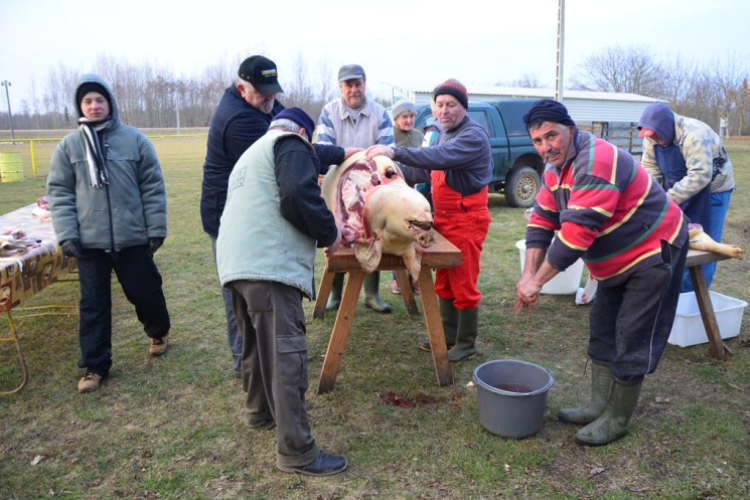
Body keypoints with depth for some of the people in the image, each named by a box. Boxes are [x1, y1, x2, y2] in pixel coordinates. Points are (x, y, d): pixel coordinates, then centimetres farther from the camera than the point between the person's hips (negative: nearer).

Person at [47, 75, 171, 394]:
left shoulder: (134, 139, 0)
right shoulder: (69, 145, 3)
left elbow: (153, 187, 1)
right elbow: (59, 192, 3)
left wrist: (156, 229, -2)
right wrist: (66, 234, -6)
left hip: (132, 237, -1)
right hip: (89, 241, 1)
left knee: (145, 292, 11)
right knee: (94, 304, 6)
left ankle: (158, 331, 41)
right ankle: (95, 365, 19)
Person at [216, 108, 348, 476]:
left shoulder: (251, 154, 31)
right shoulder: (292, 146, 2)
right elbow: (299, 198, -16)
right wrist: (329, 234, -2)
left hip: (235, 263, 10)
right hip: (270, 266, -10)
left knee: (256, 343, 23)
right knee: (286, 355, -8)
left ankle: (259, 411, 41)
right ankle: (296, 451, -4)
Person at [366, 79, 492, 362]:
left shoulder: (473, 135, -17)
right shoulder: (445, 135, 16)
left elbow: (438, 157, -33)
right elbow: (430, 167, 20)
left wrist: (395, 152, -40)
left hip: (466, 219, -9)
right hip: (443, 218, 9)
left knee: (464, 284, -1)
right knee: (444, 282, 16)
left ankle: (466, 344, 13)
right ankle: (448, 335, 29)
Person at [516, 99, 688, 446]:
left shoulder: (596, 162, -31)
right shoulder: (555, 169, 1)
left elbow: (576, 231, -36)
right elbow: (542, 220, -1)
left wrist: (538, 281, -31)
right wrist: (528, 273, -13)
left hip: (654, 254, -10)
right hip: (617, 262, 10)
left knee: (631, 340, -3)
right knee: (602, 329, 15)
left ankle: (617, 420, 13)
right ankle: (599, 407, 28)